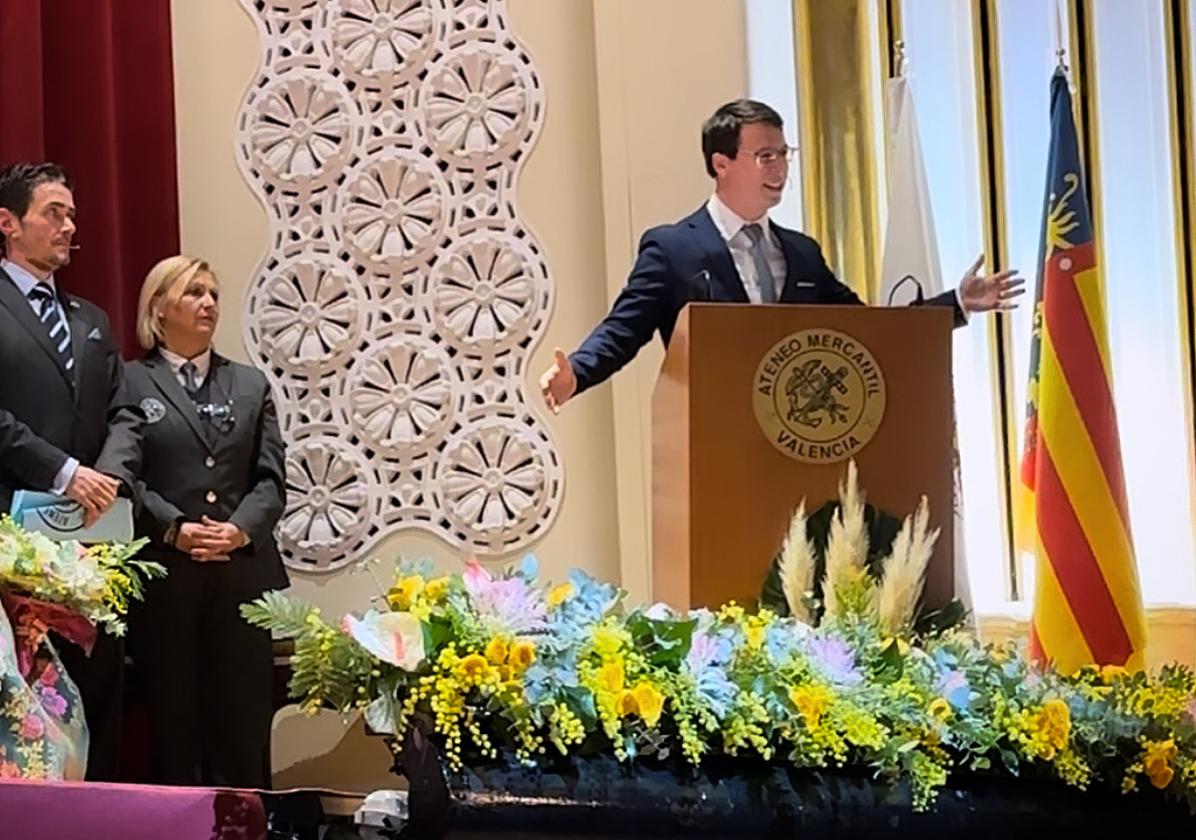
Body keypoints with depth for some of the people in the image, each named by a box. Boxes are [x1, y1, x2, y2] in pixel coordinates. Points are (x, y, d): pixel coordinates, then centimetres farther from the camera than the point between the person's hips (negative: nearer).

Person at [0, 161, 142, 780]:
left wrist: (109, 476, -7)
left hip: (94, 535, 6)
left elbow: (123, 415, 12)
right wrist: (64, 473, -15)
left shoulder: (91, 321, 20)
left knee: (99, 690, 7)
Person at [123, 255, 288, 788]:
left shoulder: (250, 384, 16)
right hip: (164, 573, -3)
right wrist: (174, 528, -16)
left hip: (243, 570, 3)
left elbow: (271, 477, 8)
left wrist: (242, 528, -9)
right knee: (173, 713, 1)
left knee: (243, 715, 1)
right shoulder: (129, 383, 4)